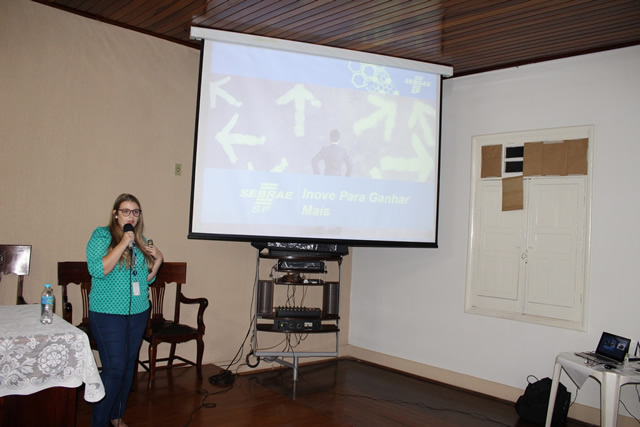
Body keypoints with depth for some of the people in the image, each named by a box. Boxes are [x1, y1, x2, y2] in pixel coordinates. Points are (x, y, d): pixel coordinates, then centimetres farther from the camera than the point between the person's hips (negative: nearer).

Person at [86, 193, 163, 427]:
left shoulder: (141, 241, 11)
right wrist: (123, 243, -21)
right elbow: (98, 270, -20)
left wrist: (157, 261, 0)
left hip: (138, 312, 6)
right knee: (114, 368, -8)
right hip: (108, 313, -6)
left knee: (129, 366, 12)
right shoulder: (101, 235, -5)